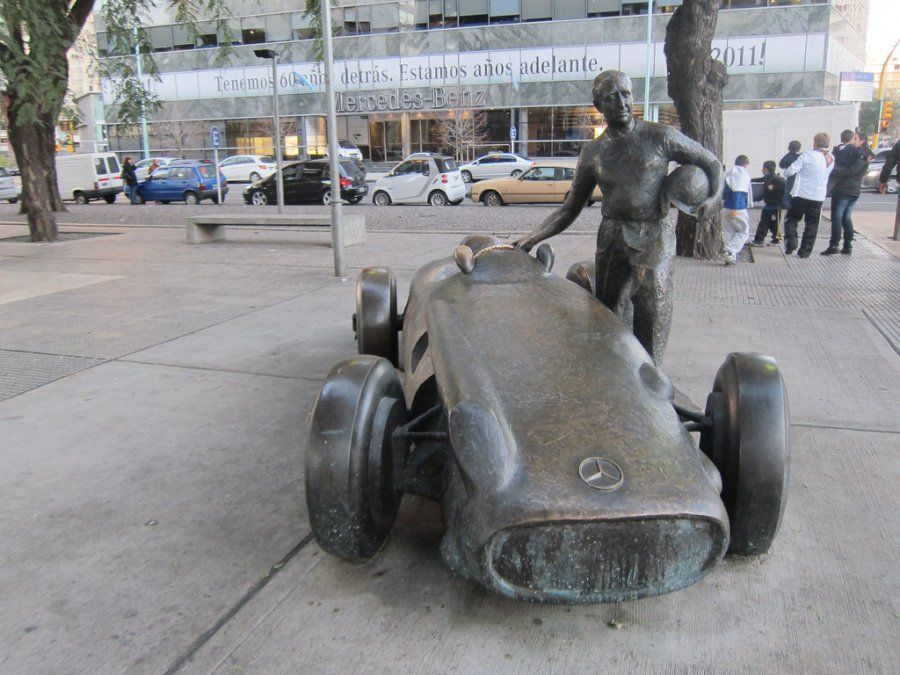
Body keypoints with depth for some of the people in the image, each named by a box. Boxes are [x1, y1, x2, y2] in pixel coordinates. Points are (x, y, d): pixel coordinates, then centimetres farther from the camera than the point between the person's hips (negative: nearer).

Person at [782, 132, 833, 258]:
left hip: (801, 194, -3)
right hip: (818, 197, 3)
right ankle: (805, 251, 10)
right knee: (811, 224, 10)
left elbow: (790, 171, -15)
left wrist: (786, 173, 6)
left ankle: (791, 242, -6)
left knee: (792, 219, 13)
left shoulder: (807, 155, -11)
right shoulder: (831, 159, 3)